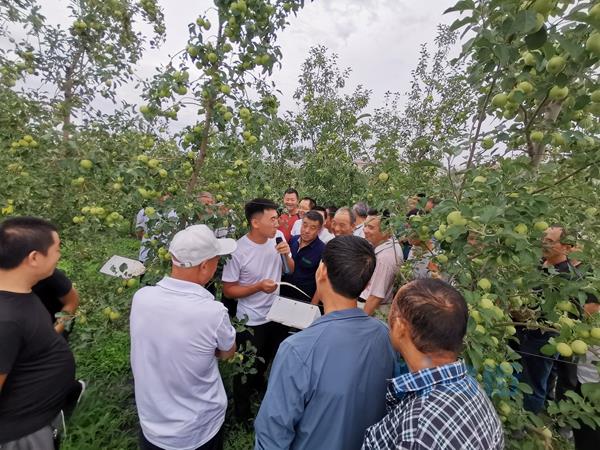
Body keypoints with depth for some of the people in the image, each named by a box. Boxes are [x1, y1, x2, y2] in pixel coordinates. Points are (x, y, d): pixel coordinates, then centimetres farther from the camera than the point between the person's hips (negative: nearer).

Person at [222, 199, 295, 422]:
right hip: (251, 320, -5)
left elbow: (290, 270, 1)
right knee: (248, 368, 16)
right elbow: (228, 290, -16)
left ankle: (259, 384, 61)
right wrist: (259, 287, -28)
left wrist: (287, 254, -20)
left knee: (268, 360, 29)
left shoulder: (278, 239, -11)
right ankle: (243, 413, 44)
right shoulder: (238, 250, -25)